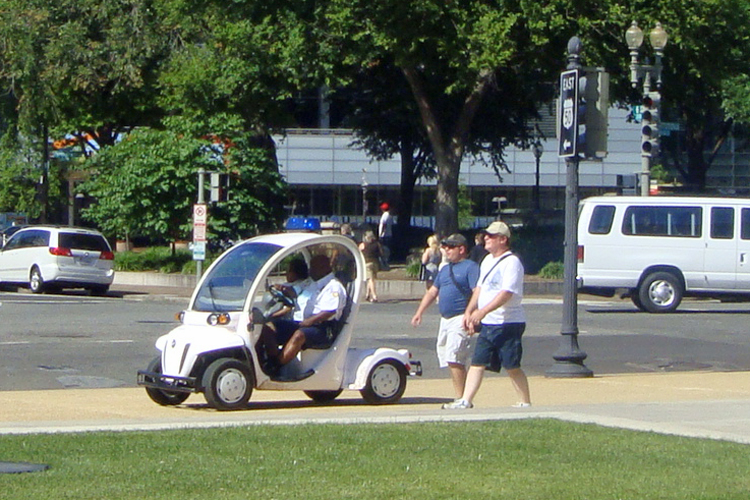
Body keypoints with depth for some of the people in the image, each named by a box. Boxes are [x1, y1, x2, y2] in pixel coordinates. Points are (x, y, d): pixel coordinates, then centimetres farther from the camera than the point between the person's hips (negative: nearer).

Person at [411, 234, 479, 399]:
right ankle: (460, 398, 10)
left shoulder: (471, 267, -6)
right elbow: (432, 292, 26)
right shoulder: (445, 269, 21)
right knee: (446, 358, 6)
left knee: (453, 358, -18)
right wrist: (419, 312, 19)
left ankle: (461, 399, -18)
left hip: (460, 319, -9)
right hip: (445, 319, 9)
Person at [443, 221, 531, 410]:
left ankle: (525, 402, 7)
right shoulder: (487, 261, 16)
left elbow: (507, 293, -25)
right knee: (477, 362, 3)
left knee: (512, 366, -4)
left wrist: (483, 311, -33)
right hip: (487, 324, 8)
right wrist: (469, 312, 16)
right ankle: (465, 401, 2)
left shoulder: (512, 263, -14)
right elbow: (479, 288, 25)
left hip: (508, 324, -8)